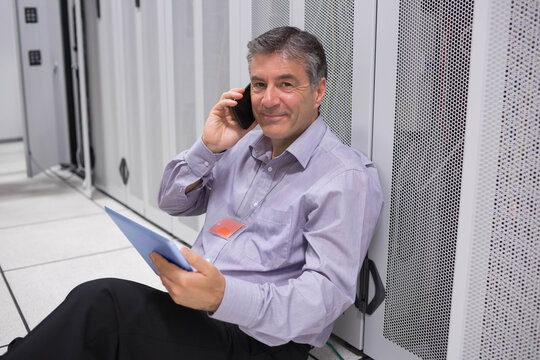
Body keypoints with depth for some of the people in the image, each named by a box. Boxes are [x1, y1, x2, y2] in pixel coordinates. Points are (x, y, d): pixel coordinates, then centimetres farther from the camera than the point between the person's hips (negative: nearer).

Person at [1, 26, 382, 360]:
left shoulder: (347, 177, -11)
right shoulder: (246, 145, 12)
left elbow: (329, 290, -19)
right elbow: (173, 203, 18)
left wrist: (223, 296, -34)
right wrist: (208, 148, -1)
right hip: (194, 313, 7)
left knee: (101, 302, -25)